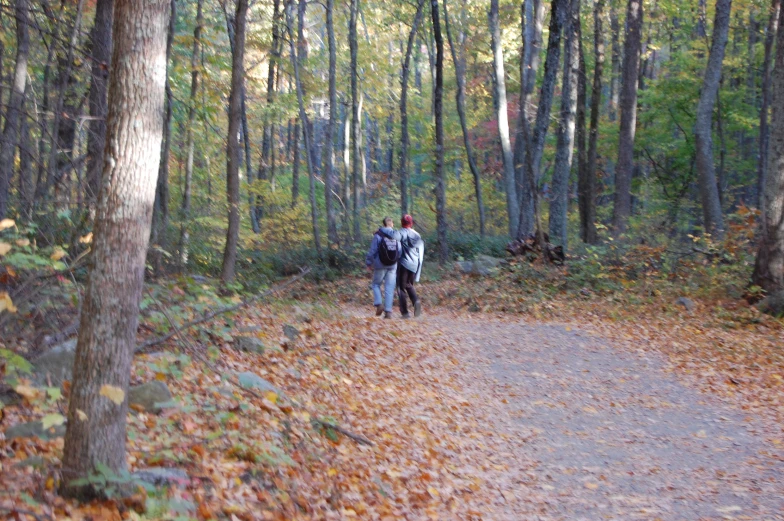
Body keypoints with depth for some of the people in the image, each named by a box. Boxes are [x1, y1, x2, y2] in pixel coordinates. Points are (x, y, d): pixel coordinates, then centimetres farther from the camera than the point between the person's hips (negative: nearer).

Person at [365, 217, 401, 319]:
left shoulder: (378, 235, -7)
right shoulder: (397, 236, 1)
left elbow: (372, 251, -7)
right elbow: (400, 252, 3)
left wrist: (368, 263, 4)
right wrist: (399, 264, 16)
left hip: (380, 265, -2)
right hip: (393, 266, 2)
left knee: (376, 284, 14)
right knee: (389, 288, 5)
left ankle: (379, 304, -5)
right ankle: (388, 311, -1)